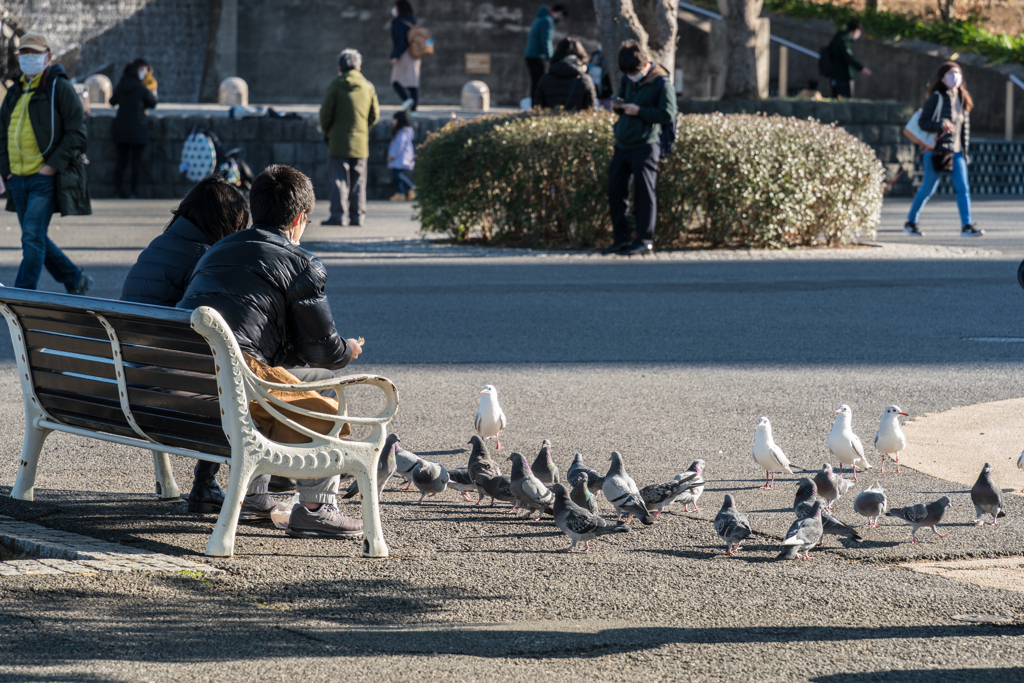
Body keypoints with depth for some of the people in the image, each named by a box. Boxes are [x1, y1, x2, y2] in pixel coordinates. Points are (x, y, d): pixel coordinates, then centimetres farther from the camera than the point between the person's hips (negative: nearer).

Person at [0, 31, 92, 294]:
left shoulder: (60, 88, -4)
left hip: (45, 179, -7)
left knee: (33, 237, -14)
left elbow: (76, 133, -9)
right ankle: (76, 280, 26)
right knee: (36, 239, 11)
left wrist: (53, 166, -15)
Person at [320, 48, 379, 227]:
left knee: (339, 179, -1)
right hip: (360, 142, 3)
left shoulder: (335, 86, -7)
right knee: (358, 180, 8)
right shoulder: (368, 87, 4)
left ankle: (337, 215, -6)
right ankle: (357, 216, 7)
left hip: (338, 142, -3)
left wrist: (326, 131, 11)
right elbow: (374, 115, 7)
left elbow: (326, 113, -7)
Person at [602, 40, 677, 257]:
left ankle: (645, 240, 2)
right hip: (622, 145, 7)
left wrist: (639, 111, -17)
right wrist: (617, 105, 3)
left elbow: (668, 115, -13)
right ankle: (620, 239, 15)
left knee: (643, 192, -4)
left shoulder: (661, 83, -9)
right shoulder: (627, 80, 12)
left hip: (645, 145, -7)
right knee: (615, 190, 7)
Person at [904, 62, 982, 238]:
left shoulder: (962, 99, 10)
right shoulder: (936, 98, -9)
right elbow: (922, 122, -12)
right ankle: (910, 222, 18)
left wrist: (964, 148, 12)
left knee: (963, 188, -6)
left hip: (956, 151, 5)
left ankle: (967, 226, -8)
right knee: (928, 189, 3)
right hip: (938, 150, -5)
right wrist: (941, 125, -27)